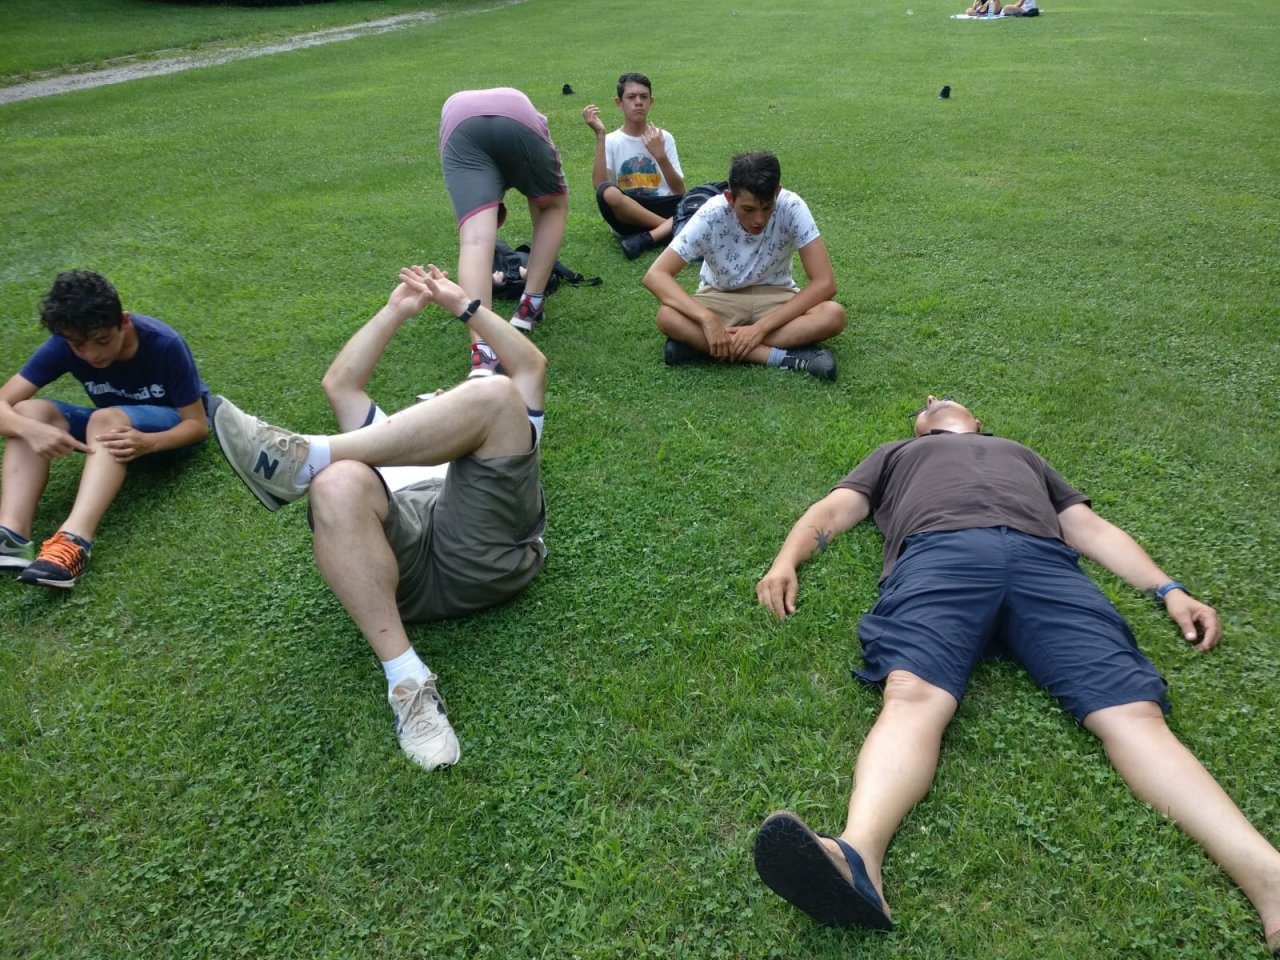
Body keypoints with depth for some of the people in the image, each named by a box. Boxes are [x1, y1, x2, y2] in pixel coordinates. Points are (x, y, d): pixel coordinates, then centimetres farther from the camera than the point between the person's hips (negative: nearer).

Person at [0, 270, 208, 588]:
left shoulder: (165, 345, -27)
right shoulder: (63, 345, -17)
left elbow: (198, 424, -22)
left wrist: (148, 443, -43)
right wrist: (31, 430, -43)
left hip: (169, 428, -5)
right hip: (115, 423, 5)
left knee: (107, 419, -36)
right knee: (31, 412, -22)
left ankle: (74, 541, -53)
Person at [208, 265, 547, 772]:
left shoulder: (502, 441, 41)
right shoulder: (392, 443, 44)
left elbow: (532, 368, 27)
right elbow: (339, 384, 34)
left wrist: (464, 305, 27)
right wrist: (397, 311, 34)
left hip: (485, 550, -1)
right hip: (403, 553, 2)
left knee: (497, 394, -17)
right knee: (340, 484, -31)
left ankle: (303, 460, -24)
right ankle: (407, 681, -36)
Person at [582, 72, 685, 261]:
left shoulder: (664, 138, 8)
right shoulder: (611, 141, 4)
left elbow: (679, 192, 1)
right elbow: (599, 185, -15)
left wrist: (661, 156, -12)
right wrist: (600, 135, -16)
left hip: (662, 210, 1)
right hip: (627, 217, -1)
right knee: (607, 192, -34)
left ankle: (647, 239, -29)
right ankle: (673, 228, -22)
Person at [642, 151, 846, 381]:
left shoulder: (791, 207, -24)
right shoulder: (711, 215, -24)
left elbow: (824, 282, -24)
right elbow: (655, 275, -27)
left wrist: (761, 327, -32)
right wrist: (707, 318, -41)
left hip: (775, 298, 1)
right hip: (721, 298, 0)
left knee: (833, 315, -31)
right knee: (667, 317, -32)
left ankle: (699, 343, -28)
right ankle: (786, 357, -31)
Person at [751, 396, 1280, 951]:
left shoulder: (1024, 456, 46)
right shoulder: (895, 455, 41)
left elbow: (1091, 529, 35)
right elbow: (831, 512, 26)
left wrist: (1169, 590, 17)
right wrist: (785, 562, 4)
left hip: (1044, 562, 3)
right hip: (938, 555, -2)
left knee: (1132, 709, -24)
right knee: (913, 695, -34)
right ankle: (856, 858, -58)